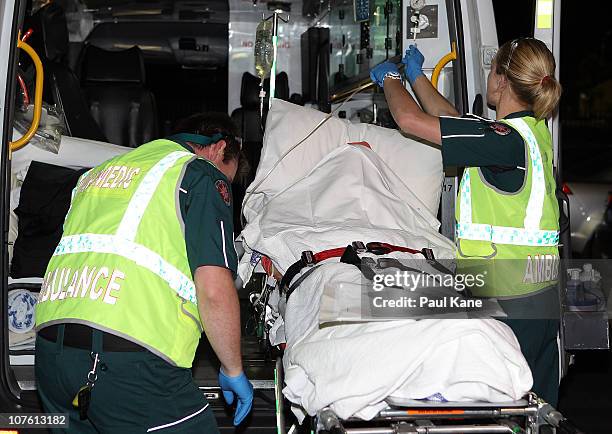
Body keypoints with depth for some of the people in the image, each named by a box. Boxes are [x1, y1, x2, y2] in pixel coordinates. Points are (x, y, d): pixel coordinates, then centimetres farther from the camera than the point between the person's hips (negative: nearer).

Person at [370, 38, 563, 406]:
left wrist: (390, 78, 4)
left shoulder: (507, 138, -17)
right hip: (540, 290, 9)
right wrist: (415, 75, 34)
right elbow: (452, 121, 25)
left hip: (509, 297, -9)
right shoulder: (533, 129, 10)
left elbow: (410, 119, -16)